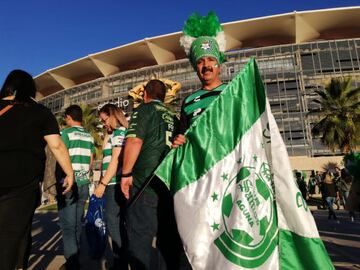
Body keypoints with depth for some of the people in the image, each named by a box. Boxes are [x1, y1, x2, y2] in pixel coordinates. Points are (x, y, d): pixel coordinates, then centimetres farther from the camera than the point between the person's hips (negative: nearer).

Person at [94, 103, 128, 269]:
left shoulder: (119, 131, -6)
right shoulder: (115, 134, 23)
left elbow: (116, 161, -14)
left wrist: (103, 184, -14)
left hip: (114, 184, -9)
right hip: (114, 184, 9)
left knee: (113, 224, -5)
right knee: (118, 224, 13)